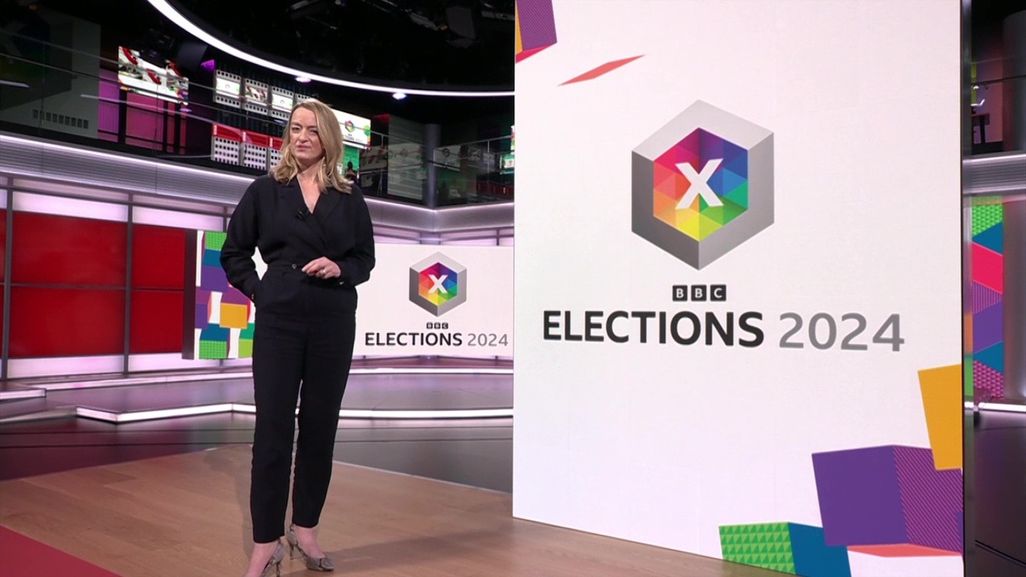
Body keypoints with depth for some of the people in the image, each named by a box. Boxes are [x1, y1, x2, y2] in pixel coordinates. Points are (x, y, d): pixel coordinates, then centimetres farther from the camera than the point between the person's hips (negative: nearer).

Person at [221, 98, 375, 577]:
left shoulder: (349, 197, 7)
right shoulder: (266, 190, 4)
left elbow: (366, 258, 10)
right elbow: (233, 252, 10)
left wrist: (340, 268, -9)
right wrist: (257, 290, -2)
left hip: (334, 321, 2)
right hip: (279, 319, -1)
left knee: (320, 425, 8)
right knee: (273, 427, -1)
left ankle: (305, 529, 23)